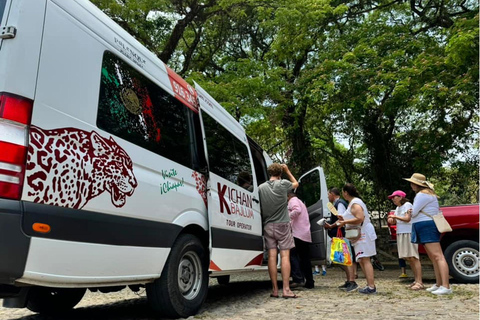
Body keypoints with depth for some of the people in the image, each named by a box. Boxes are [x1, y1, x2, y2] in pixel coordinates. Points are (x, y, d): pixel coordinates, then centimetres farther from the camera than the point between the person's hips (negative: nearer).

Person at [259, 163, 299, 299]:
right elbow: (296, 184, 16)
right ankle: (286, 289, -3)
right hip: (282, 224, -2)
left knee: (272, 256, 3)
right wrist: (287, 171, 24)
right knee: (285, 256, -1)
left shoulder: (261, 187, 1)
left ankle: (274, 289, 7)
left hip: (268, 225, 3)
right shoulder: (283, 184, -5)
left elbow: (260, 207, 5)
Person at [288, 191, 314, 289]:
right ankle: (309, 282, 12)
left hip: (298, 234, -10)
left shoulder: (293, 200, -1)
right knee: (305, 259, 11)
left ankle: (298, 279, -23)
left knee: (292, 254, -12)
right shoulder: (300, 202, 29)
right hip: (306, 236, 10)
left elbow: (297, 210, -22)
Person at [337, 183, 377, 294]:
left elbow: (360, 218, -25)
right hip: (360, 235, 11)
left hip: (363, 234, -11)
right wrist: (344, 219, 19)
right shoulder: (353, 202, 19)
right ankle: (370, 284, 16)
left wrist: (345, 222, -18)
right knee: (362, 260, 12)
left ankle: (371, 287, -13)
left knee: (365, 260, -12)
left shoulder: (355, 203, -13)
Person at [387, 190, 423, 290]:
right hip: (401, 234, 8)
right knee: (408, 258, 7)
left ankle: (419, 282, -11)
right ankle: (416, 280, 13)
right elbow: (395, 221, 17)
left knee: (413, 258, -11)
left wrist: (395, 216, -10)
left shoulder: (407, 205, -6)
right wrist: (391, 220, -4)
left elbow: (407, 219, -16)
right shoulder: (398, 208, 19)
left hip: (409, 233, -8)